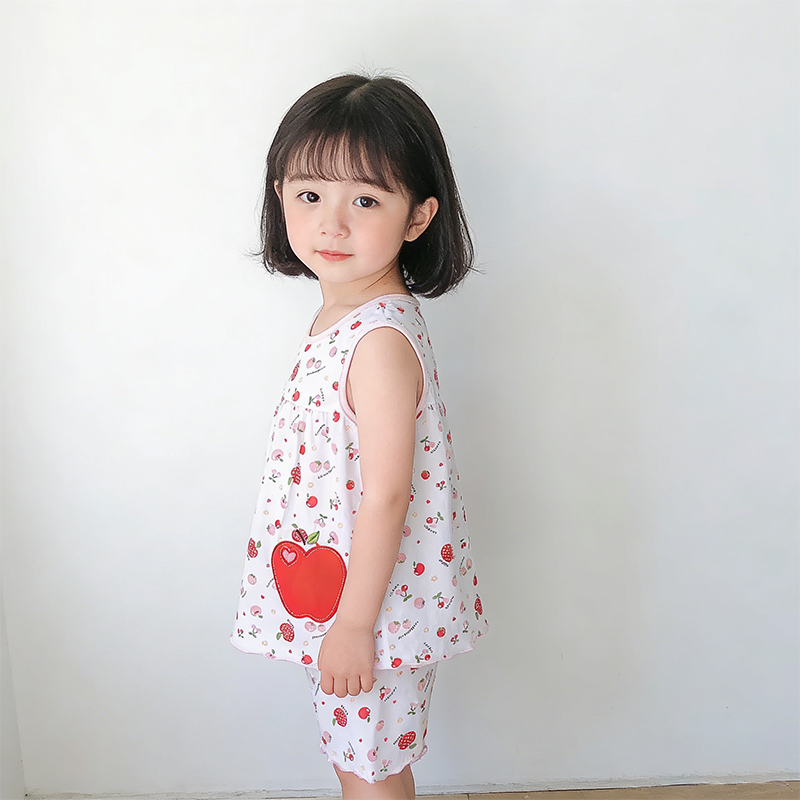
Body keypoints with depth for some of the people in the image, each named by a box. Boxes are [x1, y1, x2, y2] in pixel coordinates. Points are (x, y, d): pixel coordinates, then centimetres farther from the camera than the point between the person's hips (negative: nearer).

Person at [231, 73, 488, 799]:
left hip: (375, 601, -8)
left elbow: (386, 495, -26)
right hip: (337, 589, 8)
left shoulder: (381, 341, -28)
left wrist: (354, 623, -18)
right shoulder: (349, 312, 1)